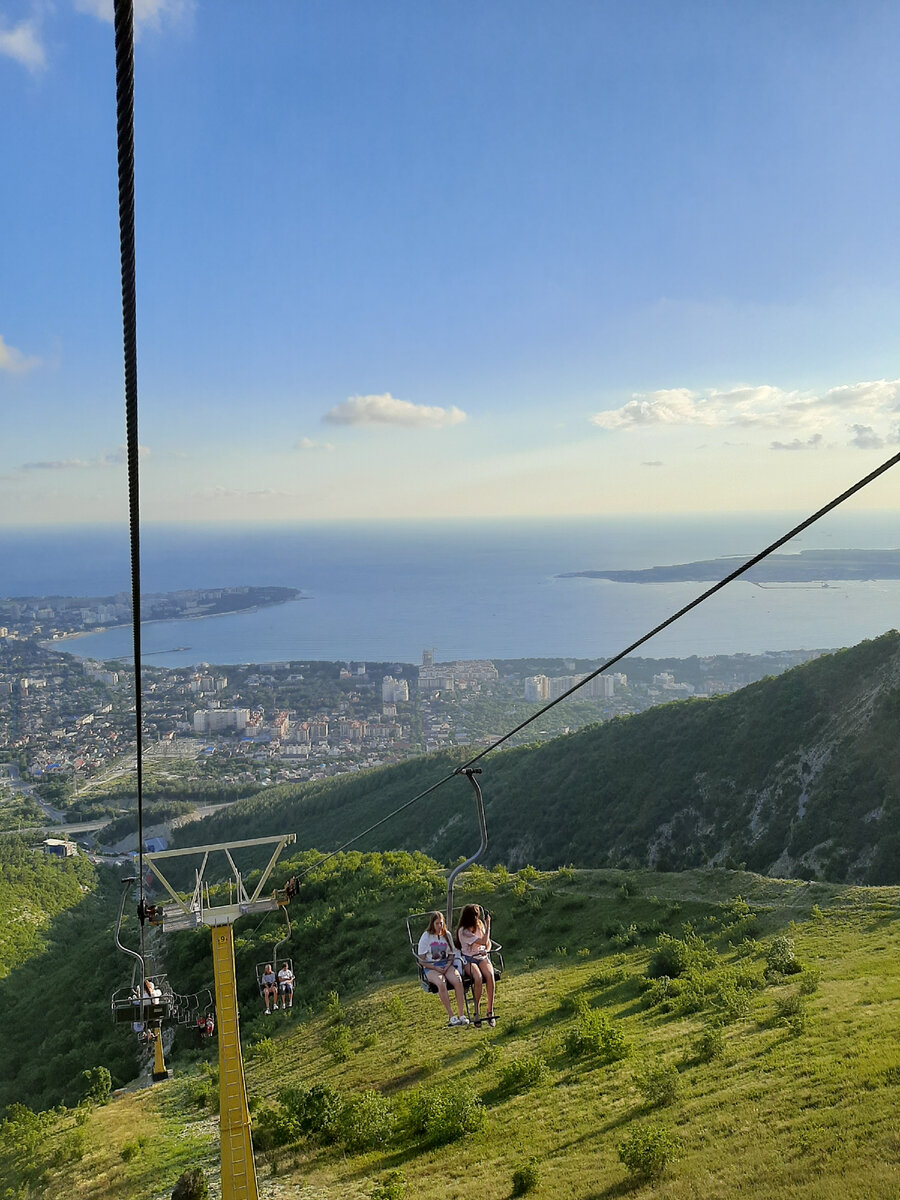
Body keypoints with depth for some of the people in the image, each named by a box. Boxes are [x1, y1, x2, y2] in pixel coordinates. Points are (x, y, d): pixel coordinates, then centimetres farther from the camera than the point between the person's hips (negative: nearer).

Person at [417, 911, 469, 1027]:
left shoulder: (447, 935, 9)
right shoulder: (426, 937, -3)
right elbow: (421, 961, -2)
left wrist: (448, 965, -5)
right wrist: (436, 968, -14)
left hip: (446, 965, 3)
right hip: (431, 967, -3)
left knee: (458, 980, -28)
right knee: (441, 983, -35)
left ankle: (462, 1015, -26)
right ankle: (451, 1016, -28)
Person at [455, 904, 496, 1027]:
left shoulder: (480, 925, 6)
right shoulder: (463, 931, -14)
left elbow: (488, 943, 12)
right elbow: (483, 941, -15)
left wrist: (486, 951, -11)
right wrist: (488, 925, -8)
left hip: (482, 957, 4)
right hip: (468, 959, -4)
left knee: (489, 975, -28)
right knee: (478, 977, -34)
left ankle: (490, 1011, -23)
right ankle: (477, 1012, -20)